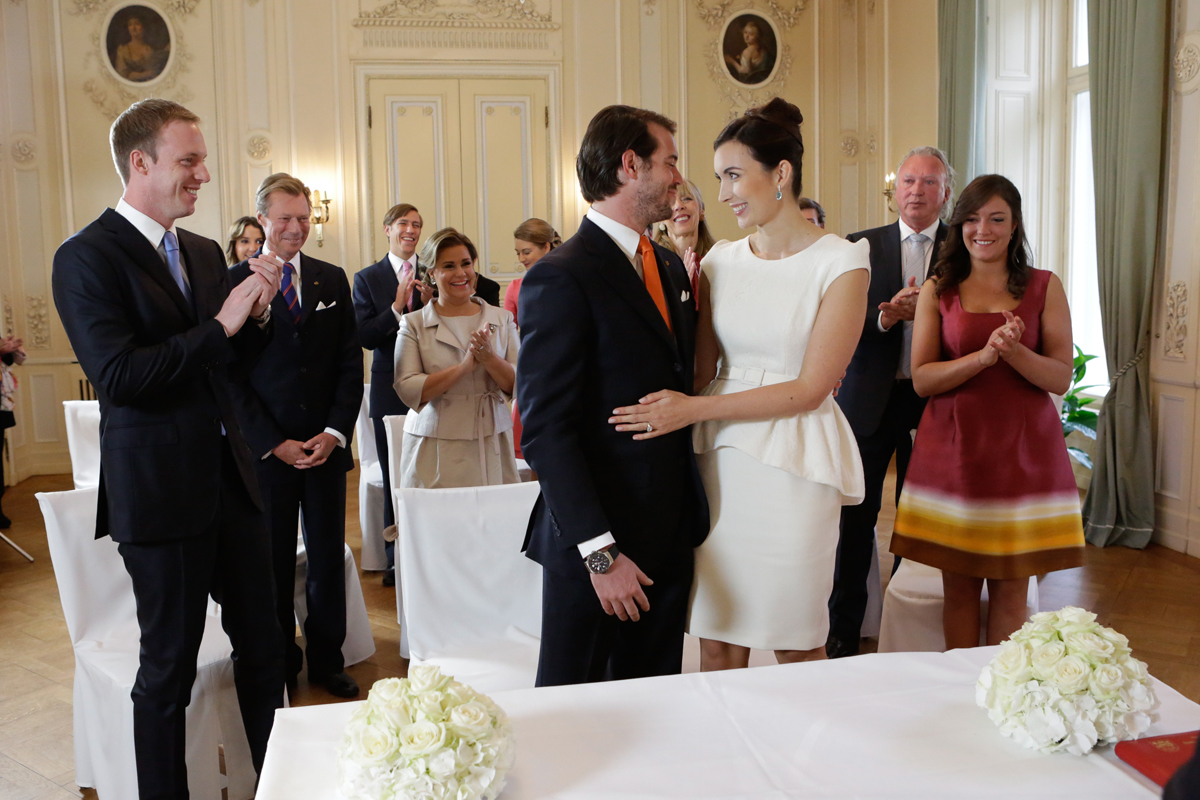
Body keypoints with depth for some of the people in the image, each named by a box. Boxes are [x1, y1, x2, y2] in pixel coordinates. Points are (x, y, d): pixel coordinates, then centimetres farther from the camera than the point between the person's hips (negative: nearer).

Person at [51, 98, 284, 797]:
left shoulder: (206, 253, 11)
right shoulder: (87, 257, -10)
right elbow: (118, 376, -20)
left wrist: (257, 313, -4)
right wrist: (219, 325, -19)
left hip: (231, 478, 7)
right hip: (160, 493, -6)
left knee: (264, 646, 13)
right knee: (170, 667, 8)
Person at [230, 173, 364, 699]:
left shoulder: (333, 280, 8)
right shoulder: (235, 283, -2)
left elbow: (350, 363, 6)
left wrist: (336, 432, -5)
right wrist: (273, 443, -10)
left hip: (327, 445, 3)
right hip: (266, 450, -3)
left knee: (328, 559, 9)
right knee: (274, 564, 8)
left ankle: (327, 661, 24)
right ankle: (280, 666, 23)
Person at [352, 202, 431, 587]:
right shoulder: (367, 278, 4)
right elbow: (365, 337, -5)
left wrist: (430, 304, -13)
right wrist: (397, 306, -15)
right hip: (390, 391, 0)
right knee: (394, 478, 6)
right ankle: (396, 558, 17)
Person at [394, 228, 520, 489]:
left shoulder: (502, 319, 9)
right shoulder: (414, 324, 3)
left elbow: (518, 385, 2)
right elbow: (408, 391, -8)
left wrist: (490, 358, -16)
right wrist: (463, 367, -18)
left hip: (492, 447, 2)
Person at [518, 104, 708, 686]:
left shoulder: (670, 266, 12)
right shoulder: (561, 278, -15)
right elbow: (545, 430, -18)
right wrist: (600, 552, -20)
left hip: (670, 536, 7)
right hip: (597, 541, -7)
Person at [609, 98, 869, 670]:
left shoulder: (842, 264, -4)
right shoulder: (721, 261, 10)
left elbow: (810, 388, -11)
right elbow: (703, 369, 11)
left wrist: (695, 409, -14)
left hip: (793, 465, -4)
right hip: (719, 459, 4)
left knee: (797, 645, 8)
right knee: (718, 645, 8)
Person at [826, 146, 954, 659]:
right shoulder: (861, 246, 4)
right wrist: (885, 317, -20)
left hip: (932, 400, 0)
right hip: (869, 400, 0)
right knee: (855, 520, 4)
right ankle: (842, 637, 16)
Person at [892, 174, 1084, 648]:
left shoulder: (1044, 287, 4)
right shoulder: (937, 291, 5)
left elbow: (1062, 378, -1)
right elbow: (921, 379, -4)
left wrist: (1013, 351, -20)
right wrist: (984, 356, -19)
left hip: (1022, 448, 0)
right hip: (954, 446, 0)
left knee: (1011, 590, 5)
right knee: (959, 588, 7)